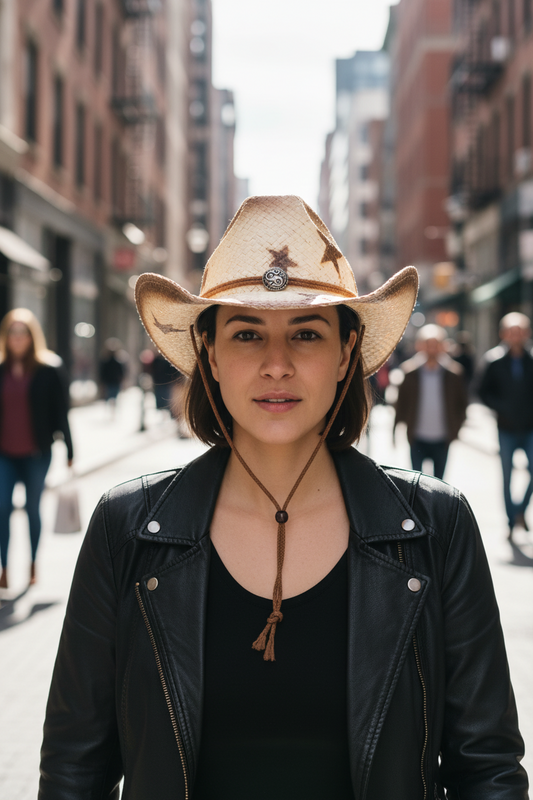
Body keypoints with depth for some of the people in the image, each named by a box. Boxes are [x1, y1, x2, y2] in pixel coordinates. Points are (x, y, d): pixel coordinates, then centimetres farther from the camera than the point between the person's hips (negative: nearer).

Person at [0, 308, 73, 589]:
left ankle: (33, 565, 23)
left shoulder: (49, 369, -3)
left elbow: (61, 413, -1)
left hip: (36, 453, -2)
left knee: (33, 508, 10)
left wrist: (68, 450, -2)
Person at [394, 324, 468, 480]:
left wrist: (456, 427, 0)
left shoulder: (454, 372, 2)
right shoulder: (409, 371, 0)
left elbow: (462, 402, 9)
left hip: (442, 440, 1)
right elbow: (401, 402, 3)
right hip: (417, 439, -1)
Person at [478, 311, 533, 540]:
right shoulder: (493, 360, -3)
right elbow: (483, 392, 0)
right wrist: (503, 407, -12)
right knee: (507, 477, 9)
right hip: (507, 429, 0)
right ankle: (512, 522, 22)